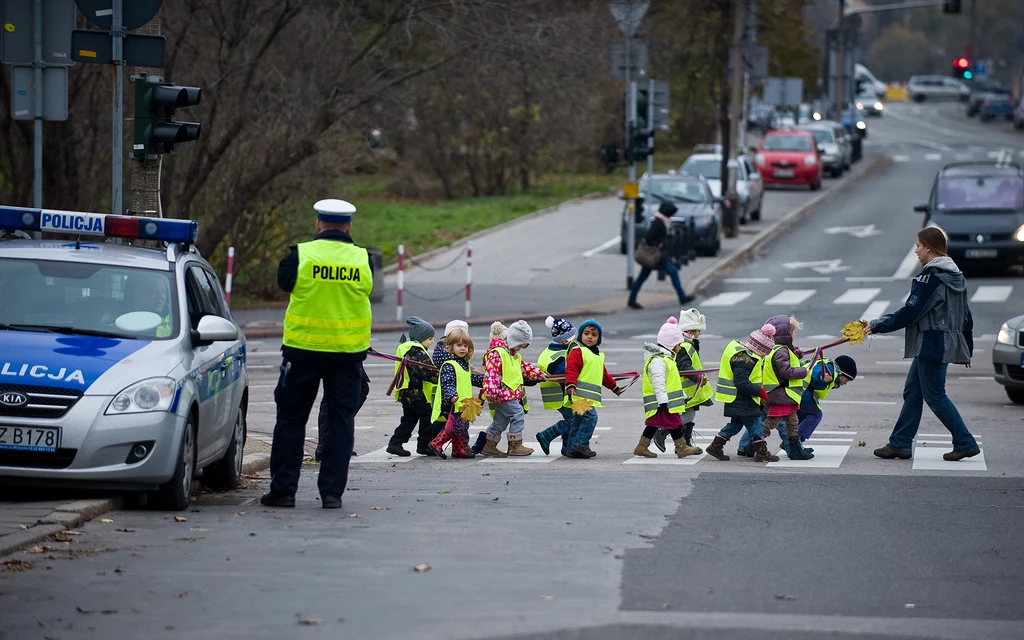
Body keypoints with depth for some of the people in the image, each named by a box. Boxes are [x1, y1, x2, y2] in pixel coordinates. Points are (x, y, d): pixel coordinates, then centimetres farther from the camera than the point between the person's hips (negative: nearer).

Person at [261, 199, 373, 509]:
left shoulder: (301, 255, -9)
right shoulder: (362, 259, -3)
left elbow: (283, 280, 6)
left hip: (303, 349, -2)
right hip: (348, 352, 2)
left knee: (291, 418, 9)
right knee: (341, 420, 7)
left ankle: (283, 489, 9)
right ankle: (332, 492, 4)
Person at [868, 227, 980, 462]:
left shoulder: (930, 278, -17)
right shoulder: (956, 277, 11)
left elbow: (910, 312, -18)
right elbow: (966, 317, 16)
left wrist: (878, 325, -10)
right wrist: (967, 349, 23)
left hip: (931, 344, -10)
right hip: (948, 343, 10)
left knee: (935, 396, -3)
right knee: (912, 391, 14)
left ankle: (965, 443, -2)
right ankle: (900, 443, 16)